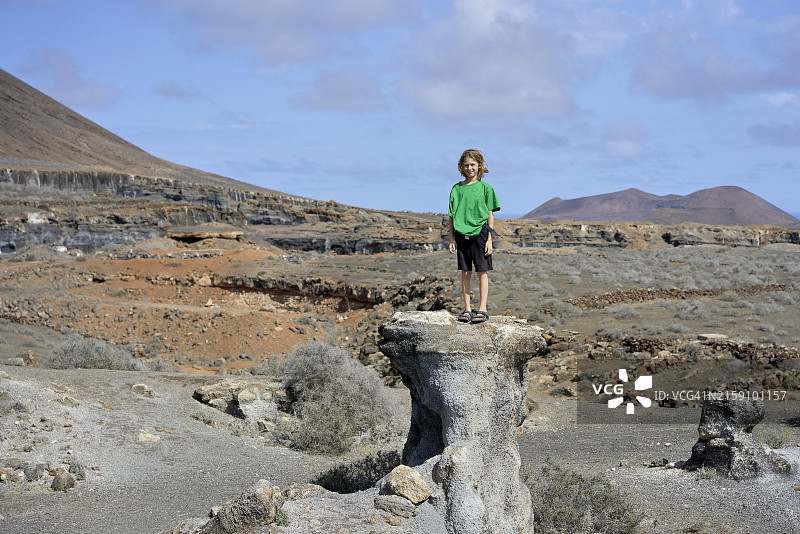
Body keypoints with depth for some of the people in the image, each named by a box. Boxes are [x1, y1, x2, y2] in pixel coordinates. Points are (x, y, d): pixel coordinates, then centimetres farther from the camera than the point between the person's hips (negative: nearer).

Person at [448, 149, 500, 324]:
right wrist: (452, 239, 6)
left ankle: (482, 309, 0)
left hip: (480, 233, -2)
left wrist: (489, 240, -4)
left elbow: (490, 215, 2)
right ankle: (467, 309, 9)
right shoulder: (457, 189, 9)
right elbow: (452, 216, 11)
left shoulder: (485, 188, 2)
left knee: (482, 272, -2)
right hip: (462, 234, 3)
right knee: (465, 273, 4)